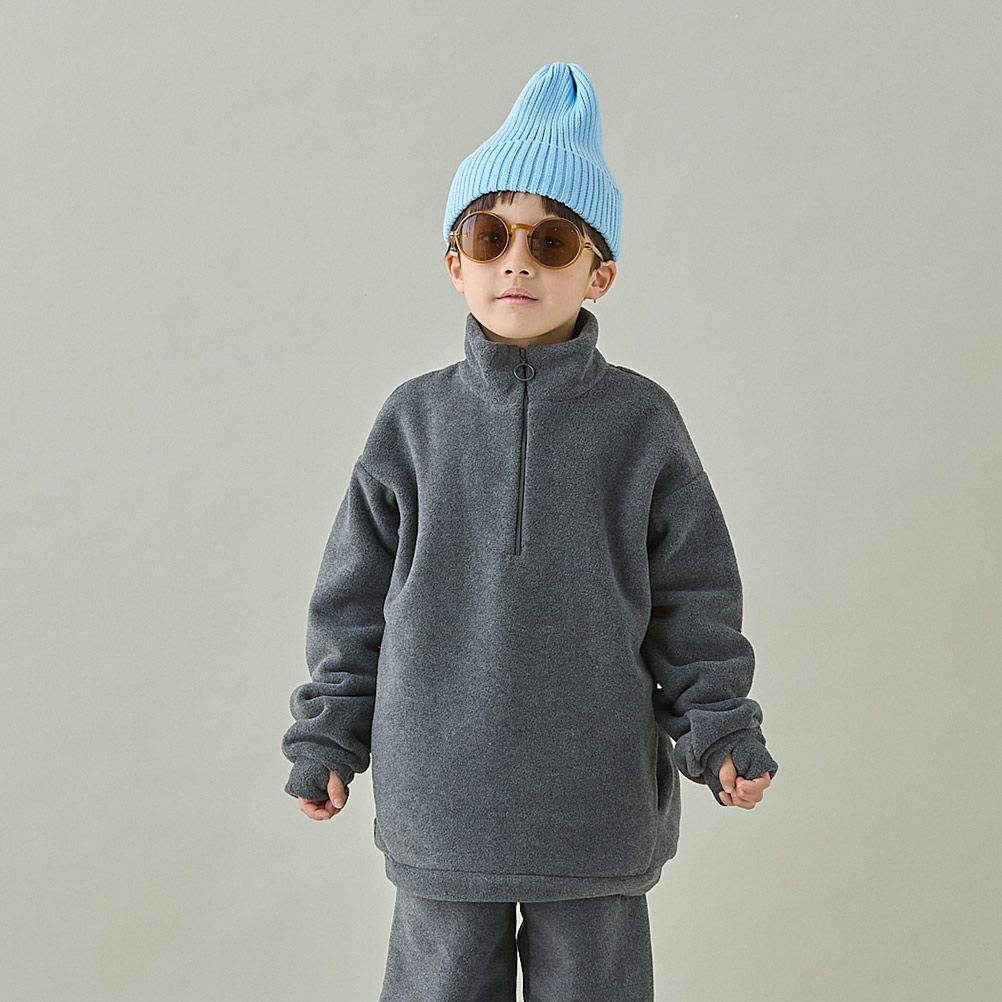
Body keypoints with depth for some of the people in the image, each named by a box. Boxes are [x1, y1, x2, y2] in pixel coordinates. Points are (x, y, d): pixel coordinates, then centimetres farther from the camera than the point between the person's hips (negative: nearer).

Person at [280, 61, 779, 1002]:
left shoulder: (640, 421, -2)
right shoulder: (415, 421, 1)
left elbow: (692, 598, 2)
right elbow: (355, 594, 6)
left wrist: (720, 732, -6)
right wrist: (326, 734, 5)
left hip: (599, 802, 0)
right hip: (441, 803, 1)